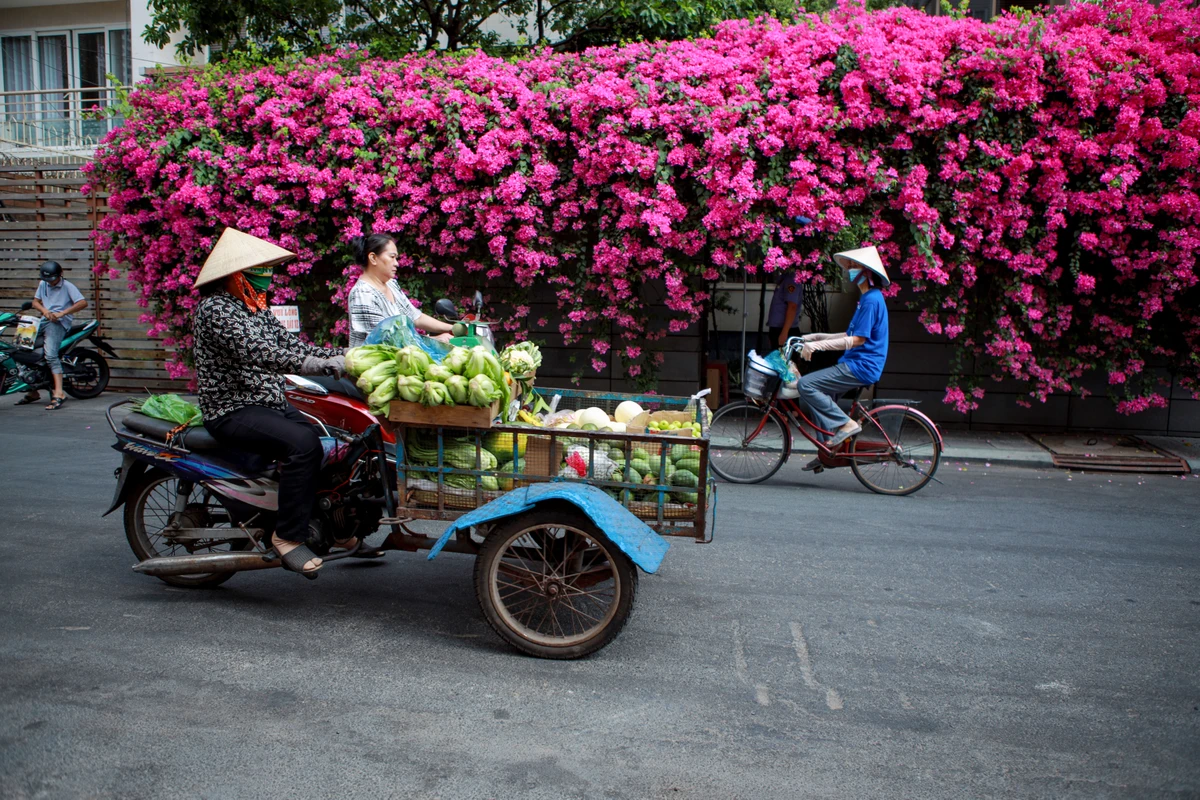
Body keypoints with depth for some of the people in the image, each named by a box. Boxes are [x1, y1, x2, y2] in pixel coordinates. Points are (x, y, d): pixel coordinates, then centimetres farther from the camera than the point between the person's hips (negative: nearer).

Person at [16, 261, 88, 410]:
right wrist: (44, 311, -6)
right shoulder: (43, 284, 18)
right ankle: (33, 392, 17)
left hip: (58, 323, -7)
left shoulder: (67, 286, -2)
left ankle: (59, 393, -33)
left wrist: (62, 313, -20)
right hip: (44, 320, 7)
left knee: (51, 355, -25)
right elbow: (35, 302, 17)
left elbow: (83, 303, -15)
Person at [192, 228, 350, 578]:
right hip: (232, 412, -9)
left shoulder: (255, 308, 15)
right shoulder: (215, 308, -14)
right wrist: (330, 365, -34)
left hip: (269, 403, 9)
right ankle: (287, 536, -19)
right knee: (303, 443, -30)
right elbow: (260, 354, -27)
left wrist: (344, 356, -5)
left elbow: (290, 344, 10)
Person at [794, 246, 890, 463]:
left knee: (806, 385, -17)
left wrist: (818, 345, -22)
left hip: (861, 367, -10)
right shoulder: (867, 299, 18)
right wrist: (814, 337, 17)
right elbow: (850, 335, 21)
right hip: (856, 364, 10)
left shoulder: (871, 300, -14)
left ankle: (845, 423, -12)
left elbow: (858, 339, -21)